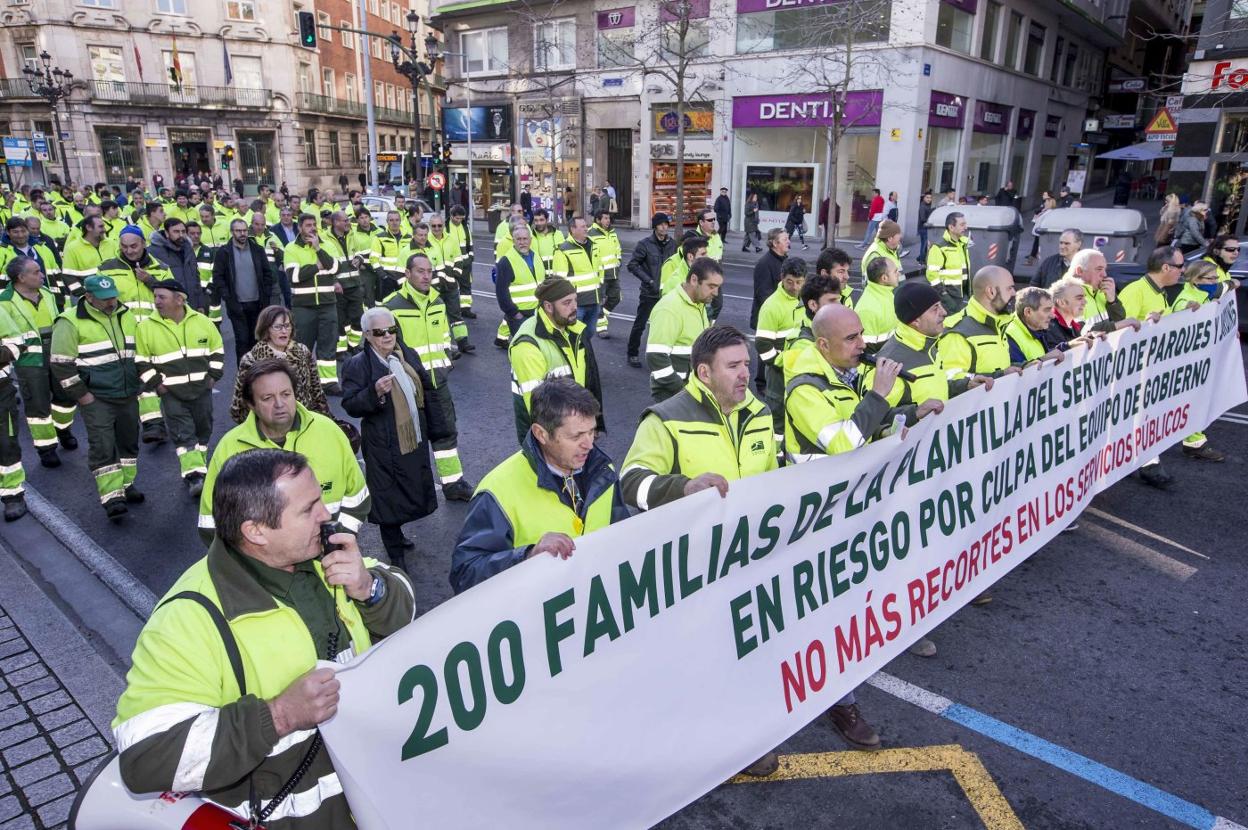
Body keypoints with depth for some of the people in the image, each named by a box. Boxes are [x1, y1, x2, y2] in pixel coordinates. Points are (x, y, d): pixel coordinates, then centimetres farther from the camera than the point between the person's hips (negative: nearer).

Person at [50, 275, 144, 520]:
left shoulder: (125, 315, 9)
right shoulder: (71, 322, -10)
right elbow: (61, 363, -11)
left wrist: (138, 384, 17)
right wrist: (81, 394, -12)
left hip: (128, 396, 6)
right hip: (96, 398, -6)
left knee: (129, 442, 14)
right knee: (103, 447, -8)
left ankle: (125, 485, 29)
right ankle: (112, 498, -5)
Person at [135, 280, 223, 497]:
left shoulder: (203, 322, 1)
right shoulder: (146, 327, -5)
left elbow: (217, 350, 12)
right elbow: (141, 361, 0)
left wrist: (213, 376, 4)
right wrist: (156, 383, -7)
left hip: (201, 390, 3)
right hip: (171, 394, -2)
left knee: (203, 430, 12)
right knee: (183, 434, -9)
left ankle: (197, 468, 30)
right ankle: (194, 476, -9)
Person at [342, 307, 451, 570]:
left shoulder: (409, 355, 7)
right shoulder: (357, 365, -12)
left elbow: (425, 393, 14)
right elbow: (350, 406, -15)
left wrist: (435, 428, 17)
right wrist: (375, 393, -31)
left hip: (415, 439, 6)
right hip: (384, 446, -6)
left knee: (413, 491, 16)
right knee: (389, 497, 3)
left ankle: (396, 536, 37)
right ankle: (396, 553, 18)